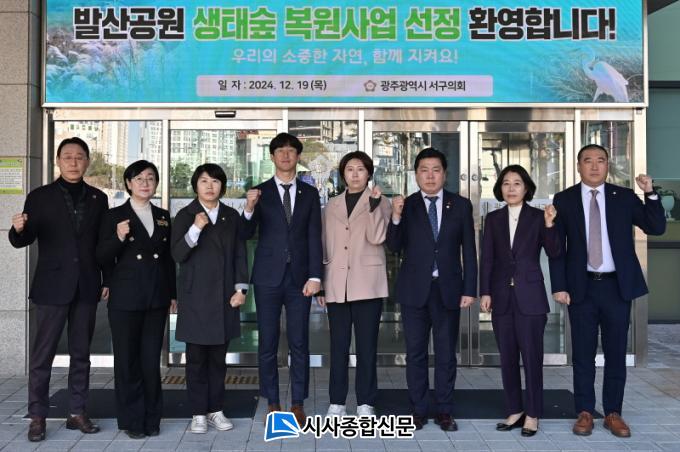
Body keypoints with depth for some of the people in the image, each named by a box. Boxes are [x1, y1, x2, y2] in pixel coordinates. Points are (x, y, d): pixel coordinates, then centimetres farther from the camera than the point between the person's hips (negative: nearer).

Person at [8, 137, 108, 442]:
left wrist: (107, 280, 5)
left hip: (86, 287, 3)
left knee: (81, 353, 9)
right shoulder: (40, 197, -1)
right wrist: (18, 230, -29)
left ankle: (77, 412, 18)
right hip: (52, 286, -3)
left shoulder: (98, 198, 7)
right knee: (42, 354, 2)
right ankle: (37, 416, 11)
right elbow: (22, 241, -6)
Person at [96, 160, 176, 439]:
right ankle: (131, 420, 16)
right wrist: (118, 238, -21)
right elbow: (102, 259, -4)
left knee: (152, 360, 6)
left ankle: (151, 418, 18)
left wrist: (173, 293, 12)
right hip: (125, 299, -3)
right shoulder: (114, 216, -1)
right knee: (127, 359, 5)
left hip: (156, 299, 3)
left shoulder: (163, 217, 10)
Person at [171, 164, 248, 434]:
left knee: (218, 358, 8)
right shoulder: (185, 216, 0)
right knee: (196, 358, 1)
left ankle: (216, 410, 17)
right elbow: (178, 255, -8)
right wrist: (195, 229, -21)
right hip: (195, 298, -2)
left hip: (225, 297, 3)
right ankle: (198, 413, 11)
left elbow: (240, 254, 10)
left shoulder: (231, 216, 10)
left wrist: (241, 288, 1)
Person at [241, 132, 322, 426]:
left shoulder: (309, 193, 7)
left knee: (299, 343, 4)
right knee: (267, 343, 5)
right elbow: (246, 234, -2)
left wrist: (315, 276, -5)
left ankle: (298, 403, 15)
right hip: (268, 277, 0)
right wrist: (249, 209, -21)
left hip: (299, 278, 1)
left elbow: (314, 237, 3)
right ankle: (273, 403, 17)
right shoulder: (259, 192, 4)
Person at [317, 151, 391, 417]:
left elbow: (377, 238, -11)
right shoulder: (331, 206, 14)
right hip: (337, 285, 3)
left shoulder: (380, 202, 5)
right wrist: (319, 283, 10)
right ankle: (336, 402, 13)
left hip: (367, 283, -2)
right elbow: (325, 246, 14)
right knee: (338, 346, 5)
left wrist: (374, 205, -19)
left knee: (367, 346, 1)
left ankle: (365, 403, 10)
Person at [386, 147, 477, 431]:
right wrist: (395, 217, -20)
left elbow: (468, 250, 4)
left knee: (446, 353, 7)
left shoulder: (460, 205, 4)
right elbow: (394, 247, -4)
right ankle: (418, 411, 16)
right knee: (415, 353, 6)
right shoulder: (405, 206, 2)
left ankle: (444, 412, 17)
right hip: (414, 289, 0)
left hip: (448, 289, 0)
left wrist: (469, 289, -1)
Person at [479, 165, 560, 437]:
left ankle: (533, 414, 12)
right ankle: (515, 411, 19)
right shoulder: (493, 219, 8)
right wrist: (485, 292, -2)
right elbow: (487, 259, 5)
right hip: (502, 296, 3)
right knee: (507, 358, 8)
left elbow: (554, 253, -7)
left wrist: (549, 225, -21)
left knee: (532, 356, 1)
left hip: (530, 296, -3)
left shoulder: (537, 217, 1)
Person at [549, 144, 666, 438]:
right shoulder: (564, 199, 1)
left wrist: (650, 193, -13)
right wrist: (559, 286, -7)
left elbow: (656, 228, -1)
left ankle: (613, 413, 19)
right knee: (583, 354, 6)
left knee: (616, 353, 8)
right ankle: (585, 412, 17)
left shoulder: (624, 197, 5)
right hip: (582, 287, -1)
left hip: (617, 286, 1)